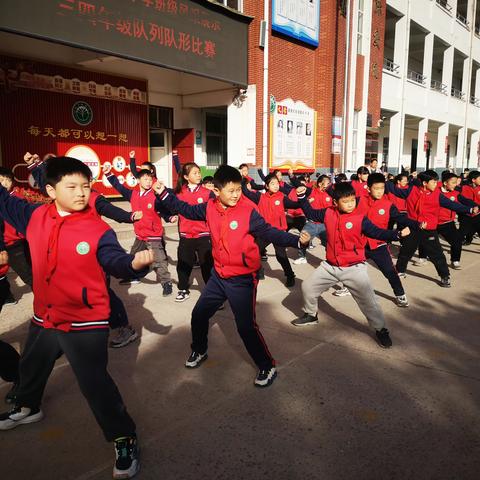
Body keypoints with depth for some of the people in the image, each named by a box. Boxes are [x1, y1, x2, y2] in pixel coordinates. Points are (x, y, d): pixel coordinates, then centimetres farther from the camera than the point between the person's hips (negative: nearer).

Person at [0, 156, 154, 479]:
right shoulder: (35, 217, -3)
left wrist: (134, 263, -48)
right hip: (44, 318, 7)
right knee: (32, 366, 31)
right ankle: (27, 408, 62)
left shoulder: (99, 230, -18)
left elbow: (115, 260, -26)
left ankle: (125, 439, 13)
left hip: (85, 322, -7)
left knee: (94, 382, -5)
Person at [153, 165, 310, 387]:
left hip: (242, 279, -6)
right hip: (218, 275, 6)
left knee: (246, 326, -5)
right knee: (199, 314, 17)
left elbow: (269, 232, -18)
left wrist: (296, 240, -31)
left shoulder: (248, 211, -17)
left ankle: (267, 367, 15)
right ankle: (199, 351, 43)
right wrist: (164, 194, 12)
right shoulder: (209, 207, -2)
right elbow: (187, 210, 14)